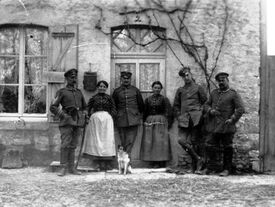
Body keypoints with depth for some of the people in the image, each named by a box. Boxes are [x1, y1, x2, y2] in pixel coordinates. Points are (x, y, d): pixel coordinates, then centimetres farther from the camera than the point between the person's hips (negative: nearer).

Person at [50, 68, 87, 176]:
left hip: (77, 122, 5)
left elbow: (84, 106, 30)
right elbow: (53, 107, -4)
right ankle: (63, 168, -6)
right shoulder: (61, 92, 1)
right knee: (65, 145, -9)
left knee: (73, 146, 7)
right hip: (67, 122, -5)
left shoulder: (79, 92, 17)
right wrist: (63, 116, -9)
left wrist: (82, 117, 16)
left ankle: (72, 167, 10)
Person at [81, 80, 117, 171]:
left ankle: (107, 163, -1)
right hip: (95, 119, 0)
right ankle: (98, 163, 1)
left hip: (107, 119, 0)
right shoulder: (93, 98, 9)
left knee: (107, 139, -4)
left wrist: (110, 116, -6)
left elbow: (114, 110, 8)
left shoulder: (109, 98, 10)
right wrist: (90, 117, -7)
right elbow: (88, 109, 7)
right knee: (96, 140, -2)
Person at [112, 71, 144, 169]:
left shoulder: (135, 90, 9)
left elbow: (141, 105, 16)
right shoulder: (116, 91, 9)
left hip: (133, 119, -1)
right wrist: (116, 116, 11)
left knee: (130, 141, -10)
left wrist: (140, 115, 17)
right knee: (123, 142, 3)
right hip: (121, 120, 1)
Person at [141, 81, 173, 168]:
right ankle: (153, 163, 2)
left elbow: (168, 113, 0)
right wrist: (144, 122, 5)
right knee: (149, 143, -2)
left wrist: (168, 123, -8)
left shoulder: (164, 99, 4)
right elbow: (144, 113, 13)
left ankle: (161, 163, -3)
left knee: (161, 142, -6)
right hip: (149, 123, 3)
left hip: (161, 122, -3)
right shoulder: (147, 100, 12)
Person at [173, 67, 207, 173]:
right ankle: (198, 159, 1)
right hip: (184, 119, 3)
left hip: (196, 119, -3)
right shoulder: (180, 90, 17)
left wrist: (200, 113, -3)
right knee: (181, 140, -14)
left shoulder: (198, 88, 8)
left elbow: (205, 102, 9)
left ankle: (195, 167, 6)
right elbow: (176, 106, 21)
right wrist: (179, 116, 7)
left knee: (195, 141, -3)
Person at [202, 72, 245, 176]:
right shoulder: (214, 93, 15)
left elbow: (240, 109, -6)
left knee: (227, 148, 4)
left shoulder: (233, 94, 0)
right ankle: (210, 167, 11)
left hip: (226, 126, -4)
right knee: (210, 146, 2)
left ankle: (227, 169, 13)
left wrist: (232, 119, -15)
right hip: (213, 126, 4)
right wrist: (210, 110, -5)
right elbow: (206, 104, 17)